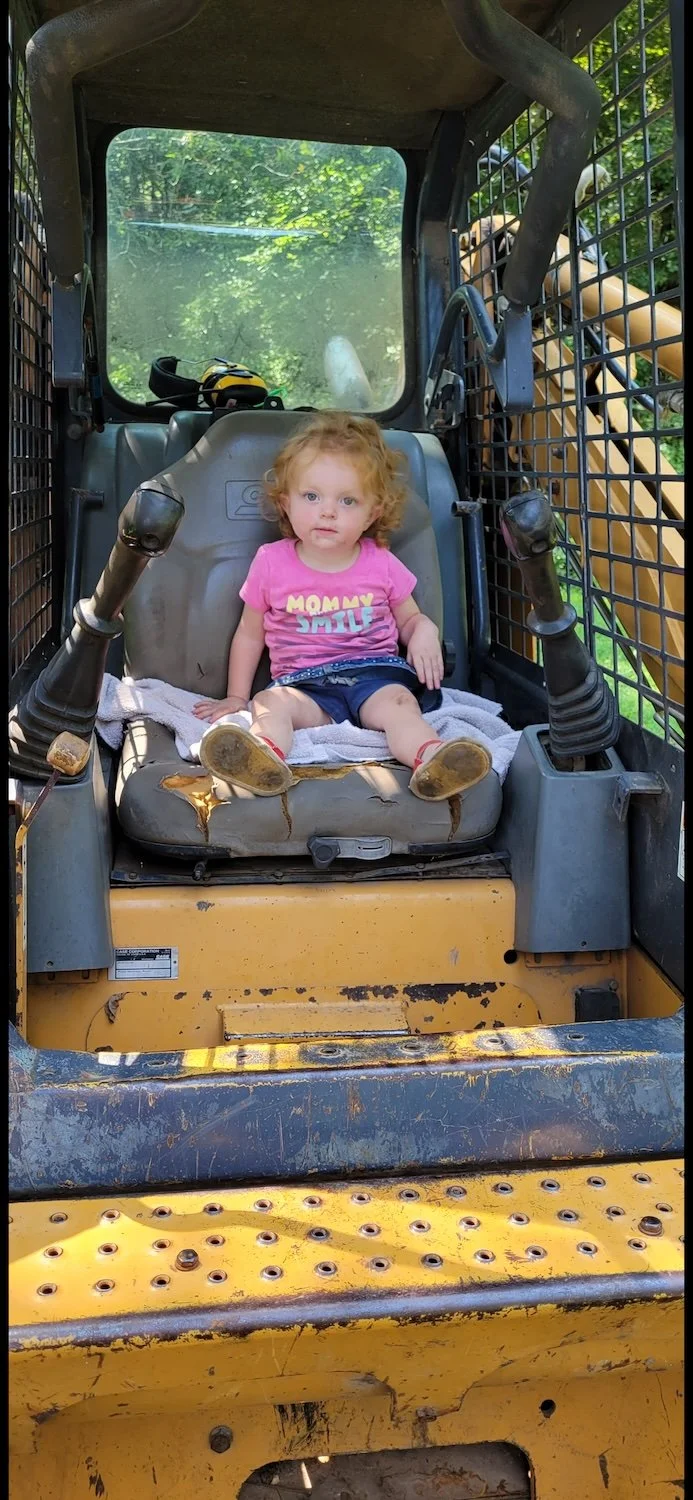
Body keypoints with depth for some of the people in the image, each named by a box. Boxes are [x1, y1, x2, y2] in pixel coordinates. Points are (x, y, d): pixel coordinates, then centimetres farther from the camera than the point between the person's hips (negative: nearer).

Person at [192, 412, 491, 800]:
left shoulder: (381, 564, 9)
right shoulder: (272, 563, 7)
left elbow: (410, 617, 22)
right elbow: (250, 633, 17)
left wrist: (425, 633, -3)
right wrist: (237, 697, 14)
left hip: (375, 671, 0)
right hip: (305, 684, 0)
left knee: (397, 702, -32)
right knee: (270, 703, -31)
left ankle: (431, 758, -60)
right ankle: (263, 757, -63)